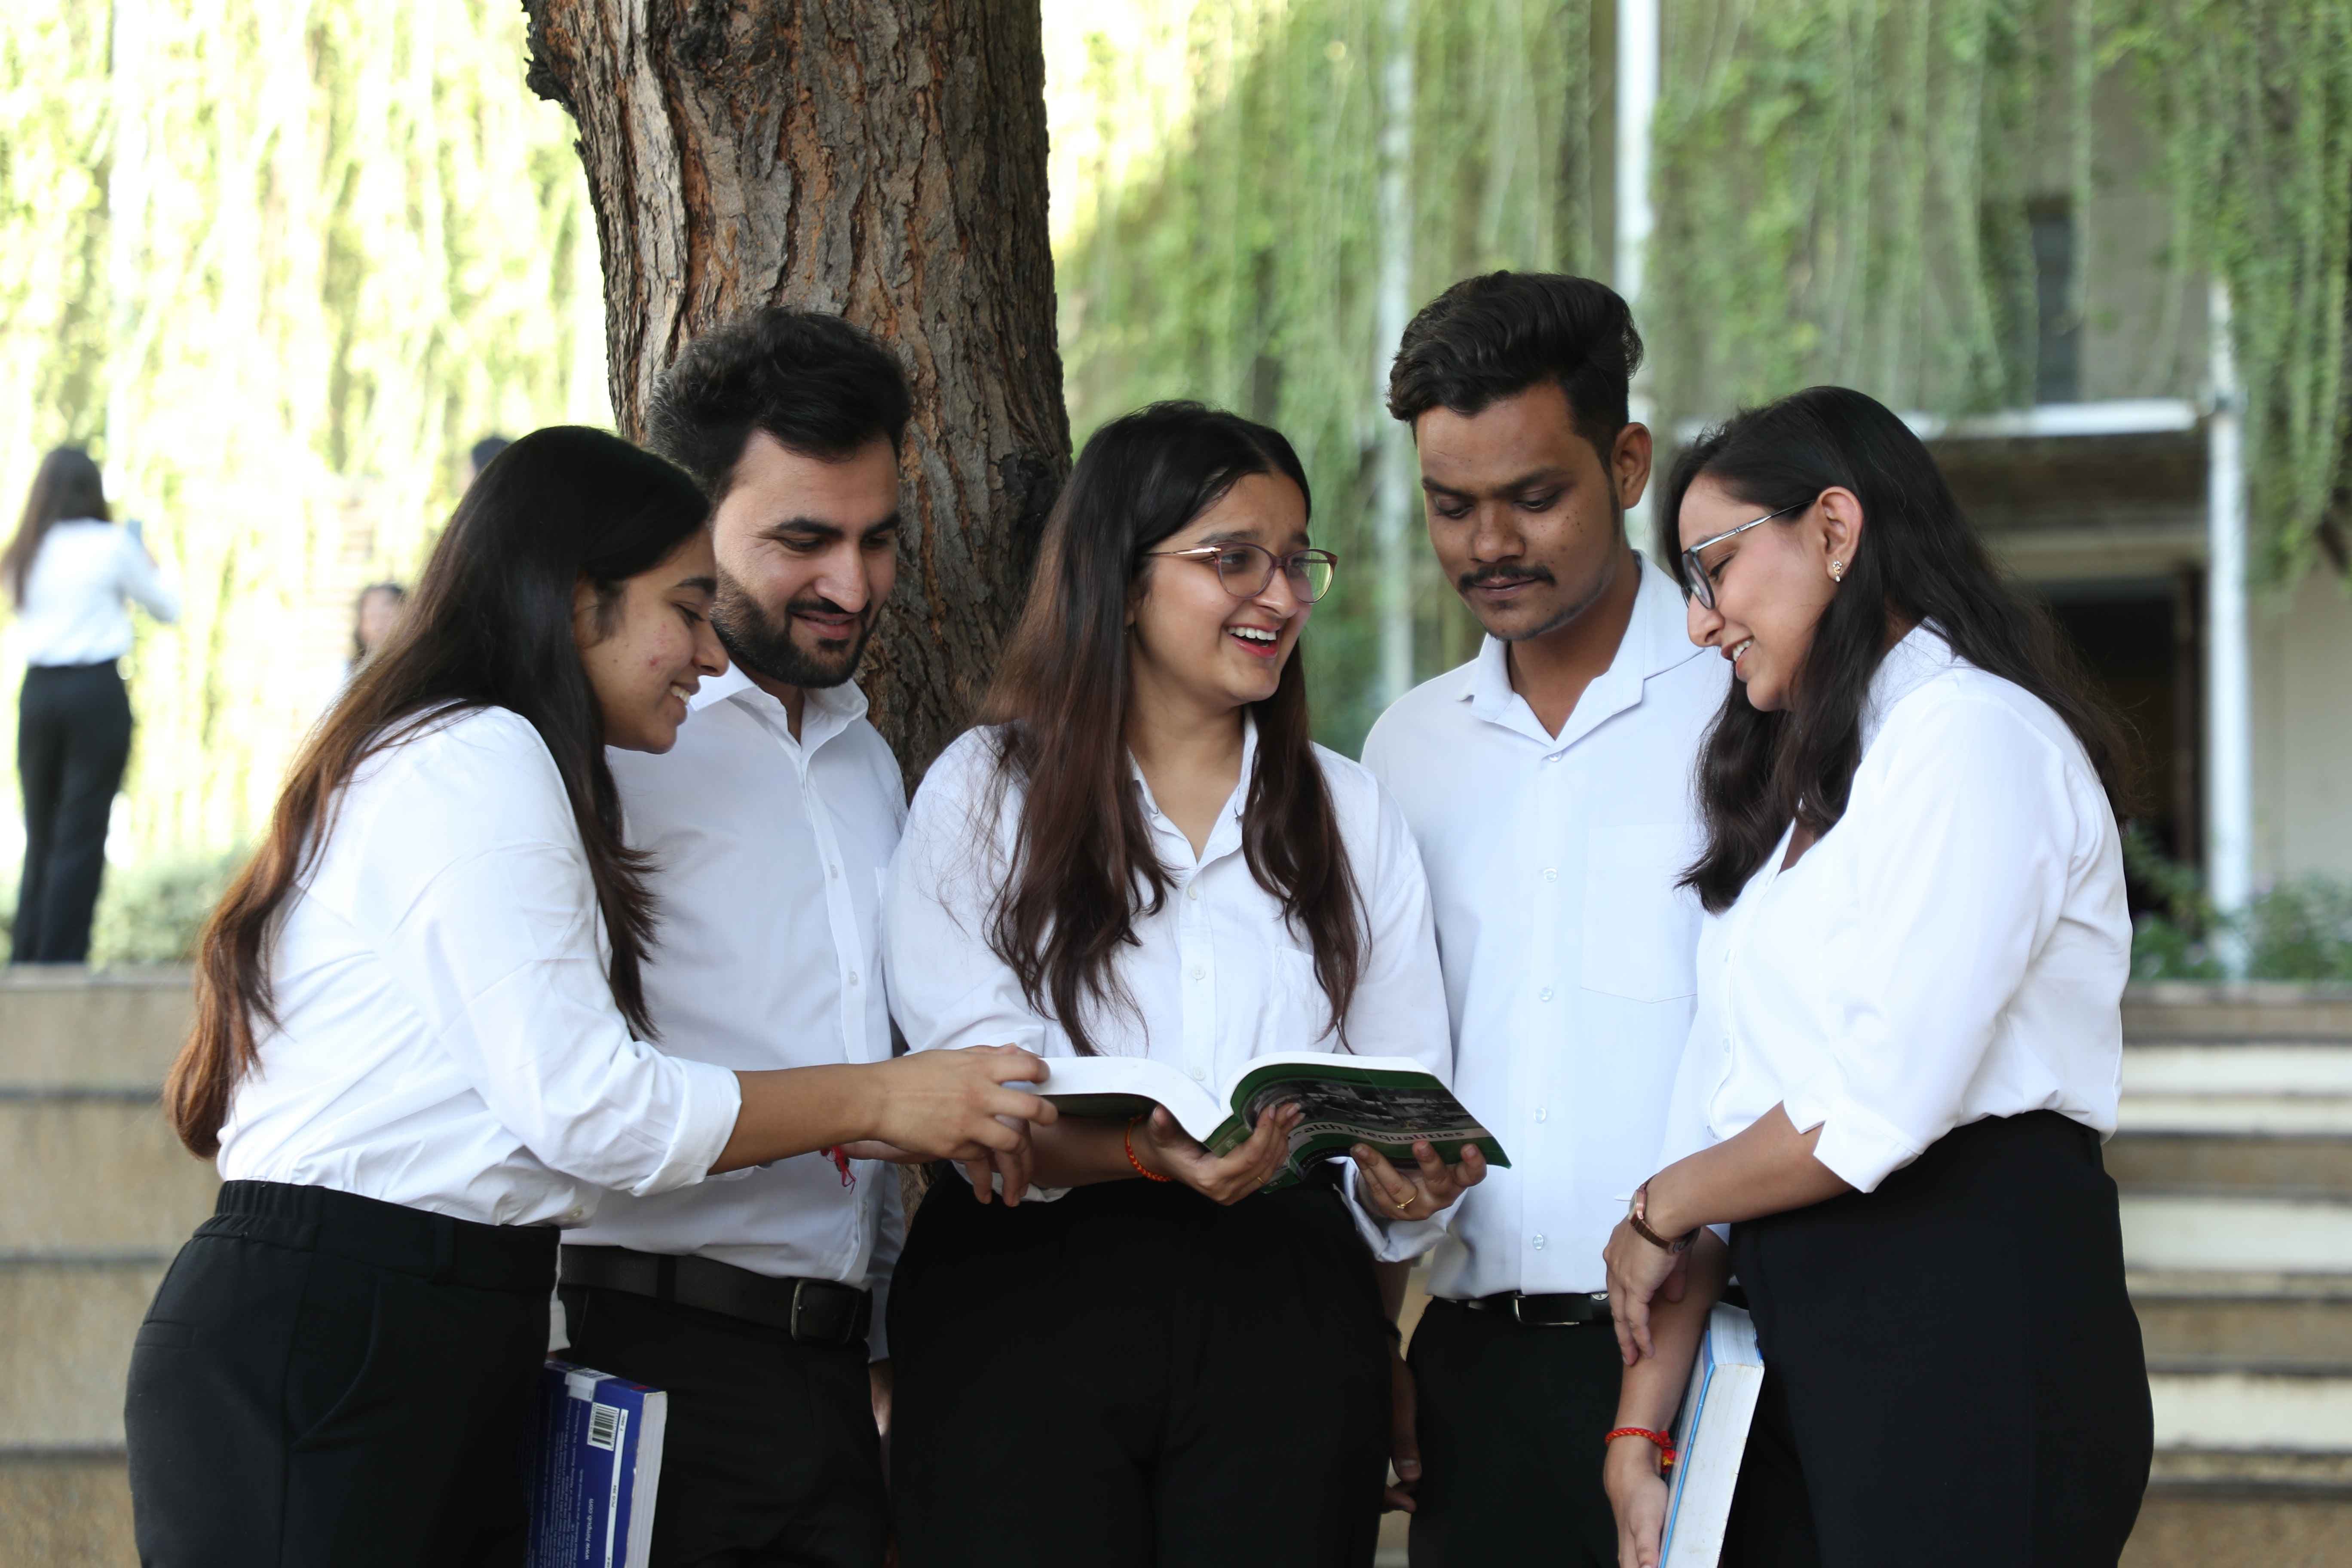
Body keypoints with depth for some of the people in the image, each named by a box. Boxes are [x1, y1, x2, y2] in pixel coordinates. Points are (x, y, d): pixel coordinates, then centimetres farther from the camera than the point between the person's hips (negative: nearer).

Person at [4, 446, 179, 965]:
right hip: (97, 691, -5)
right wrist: (149, 567, 24)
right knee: (81, 836, -2)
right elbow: (167, 607, 4)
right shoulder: (112, 545, -6)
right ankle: (62, 956, -4)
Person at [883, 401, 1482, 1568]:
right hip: (1031, 1300, -3)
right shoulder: (983, 794, 5)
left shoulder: (1351, 814, 17)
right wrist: (1145, 1152, -24)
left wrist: (1406, 1175, -12)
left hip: (1286, 1308, 3)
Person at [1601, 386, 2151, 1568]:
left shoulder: (1972, 736, -7)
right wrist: (1640, 1435, 7)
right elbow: (1723, 1101, 15)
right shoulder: (1795, 788, 22)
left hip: (1970, 1323, -8)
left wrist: (1659, 1210, 1)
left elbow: (1882, 1108, -16)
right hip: (1808, 1341, 8)